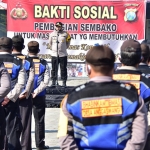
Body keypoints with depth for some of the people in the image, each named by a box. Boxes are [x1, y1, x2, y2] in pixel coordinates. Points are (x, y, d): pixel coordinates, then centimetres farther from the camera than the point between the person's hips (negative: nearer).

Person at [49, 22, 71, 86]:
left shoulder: (65, 34, -3)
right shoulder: (52, 34, 2)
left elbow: (68, 42, 11)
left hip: (63, 54, -1)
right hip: (54, 54, 1)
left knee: (63, 69, 3)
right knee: (54, 69, 6)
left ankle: (64, 82, 10)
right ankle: (53, 81, 14)